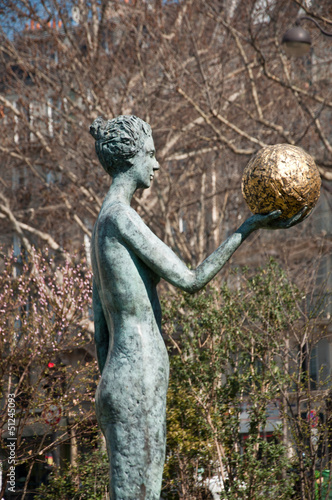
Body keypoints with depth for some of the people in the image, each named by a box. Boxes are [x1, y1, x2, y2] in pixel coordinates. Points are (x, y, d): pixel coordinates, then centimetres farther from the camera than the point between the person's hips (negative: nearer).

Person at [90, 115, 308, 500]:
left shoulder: (103, 227, 21)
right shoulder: (120, 216, -11)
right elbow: (190, 280, -12)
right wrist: (251, 226, -9)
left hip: (120, 388, 11)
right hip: (136, 389, -11)